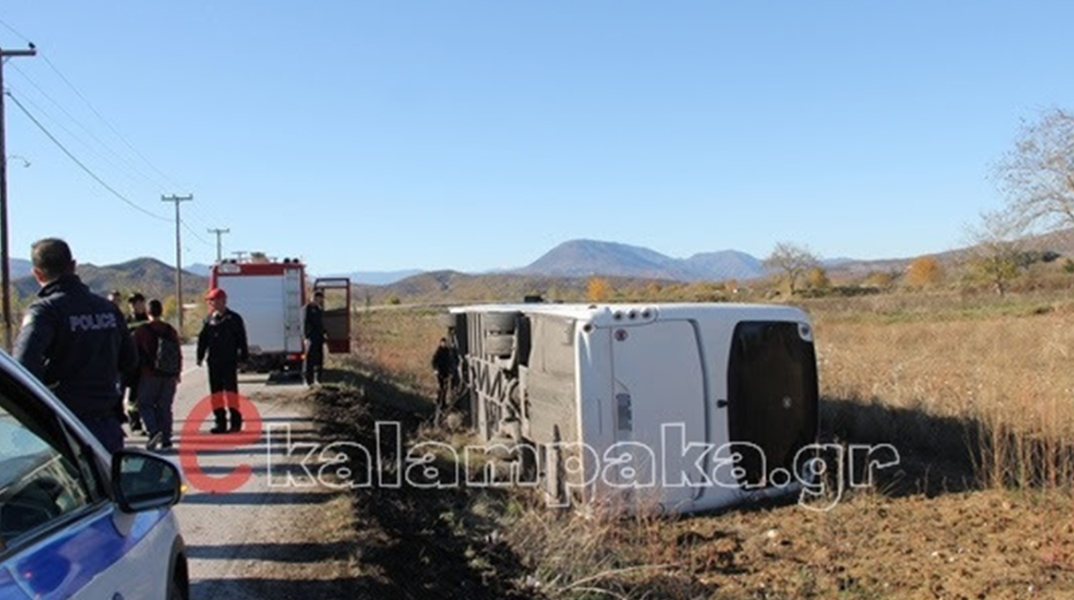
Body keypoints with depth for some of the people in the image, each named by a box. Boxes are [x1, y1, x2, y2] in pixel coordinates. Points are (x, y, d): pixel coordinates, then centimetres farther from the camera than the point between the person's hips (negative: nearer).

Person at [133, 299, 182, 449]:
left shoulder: (141, 331, -4)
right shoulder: (171, 331, 8)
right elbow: (179, 354, 12)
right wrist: (177, 373, 20)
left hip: (149, 375, -4)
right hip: (170, 376, 4)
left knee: (144, 404, 6)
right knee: (165, 407, 8)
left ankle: (153, 431, -14)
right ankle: (166, 439, 5)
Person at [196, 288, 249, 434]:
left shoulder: (233, 318, 0)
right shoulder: (209, 320, 10)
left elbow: (241, 339, 0)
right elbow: (203, 339, 13)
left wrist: (243, 357, -2)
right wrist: (200, 356, 7)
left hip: (229, 361, -4)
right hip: (213, 361, 4)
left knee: (230, 390, -5)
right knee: (216, 391, 5)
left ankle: (235, 421, 3)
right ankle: (220, 422, 11)